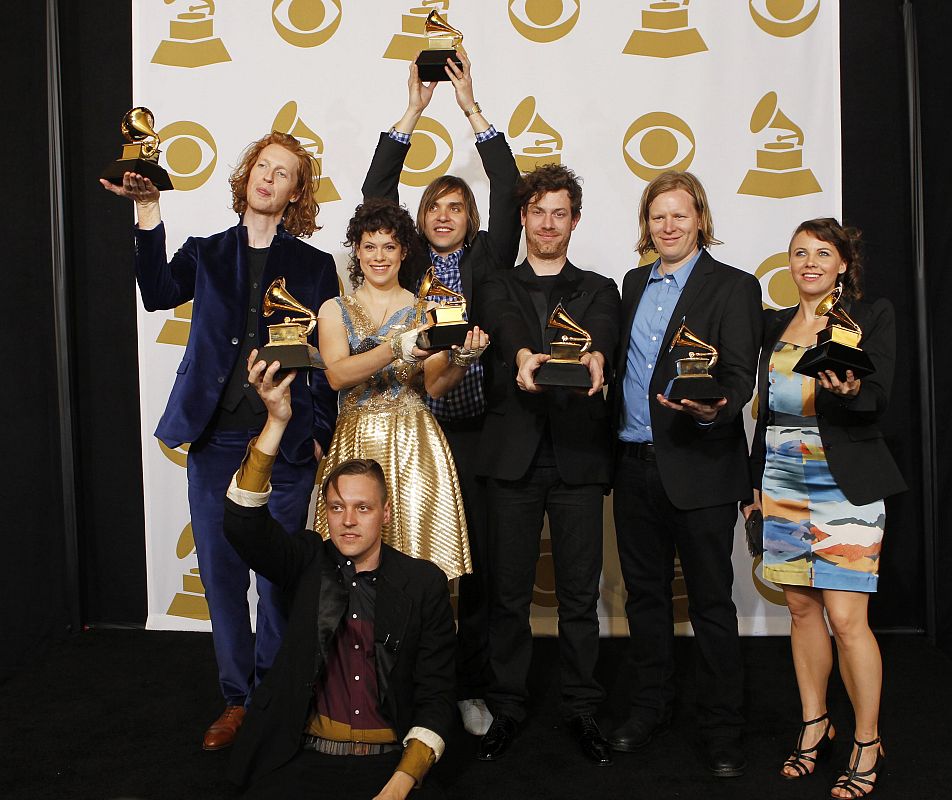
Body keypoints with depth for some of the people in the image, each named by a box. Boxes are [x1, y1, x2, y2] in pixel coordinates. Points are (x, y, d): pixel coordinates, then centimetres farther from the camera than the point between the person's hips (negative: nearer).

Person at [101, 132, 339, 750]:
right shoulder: (206, 254, 11)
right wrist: (149, 214, -17)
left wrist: (320, 435, 0)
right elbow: (159, 294, -9)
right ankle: (237, 698, 23)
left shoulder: (315, 266, 7)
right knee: (221, 571, 8)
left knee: (277, 575, 2)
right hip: (215, 442, 2)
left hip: (286, 444, -2)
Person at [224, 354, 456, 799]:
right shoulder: (308, 563, 6)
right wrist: (277, 421, -20)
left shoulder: (424, 584, 3)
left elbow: (435, 699, 2)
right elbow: (242, 523, -12)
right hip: (302, 759, 0)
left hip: (392, 763, 0)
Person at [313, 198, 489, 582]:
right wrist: (396, 349, -23)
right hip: (356, 441, 0)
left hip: (413, 444, 0)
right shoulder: (335, 310, 8)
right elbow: (336, 375, -10)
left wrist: (462, 359, -18)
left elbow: (434, 387, 2)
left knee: (416, 543, -6)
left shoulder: (425, 311, 9)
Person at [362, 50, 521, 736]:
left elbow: (508, 195, -3)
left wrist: (472, 108, -6)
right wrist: (412, 112, -2)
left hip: (476, 434, 0)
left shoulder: (487, 261, 8)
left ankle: (471, 686, 17)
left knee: (478, 564, 4)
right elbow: (376, 194, 2)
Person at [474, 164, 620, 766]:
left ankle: (581, 709, 17)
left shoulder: (599, 291, 14)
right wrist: (524, 357, -33)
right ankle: (508, 706, 17)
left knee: (580, 591, 4)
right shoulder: (499, 289, 14)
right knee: (509, 589, 4)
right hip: (514, 453, 0)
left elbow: (603, 333, -8)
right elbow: (505, 331, -9)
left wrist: (595, 358, -33)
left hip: (578, 453, 0)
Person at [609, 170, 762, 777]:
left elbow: (741, 377, -13)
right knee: (646, 595, 16)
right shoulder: (634, 283, 15)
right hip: (635, 465, 6)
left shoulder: (733, 287, -4)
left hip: (700, 470, -5)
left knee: (711, 603, 3)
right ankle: (649, 709, 31)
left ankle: (722, 730, 16)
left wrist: (715, 409, -32)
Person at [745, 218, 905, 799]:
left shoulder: (873, 316, 0)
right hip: (783, 483, 5)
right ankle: (815, 725, 25)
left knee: (846, 618, -6)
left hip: (844, 484, -5)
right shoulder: (775, 324, 13)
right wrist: (755, 482, 15)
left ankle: (868, 743, 11)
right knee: (801, 607, 10)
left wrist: (851, 389, -33)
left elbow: (880, 397, -10)